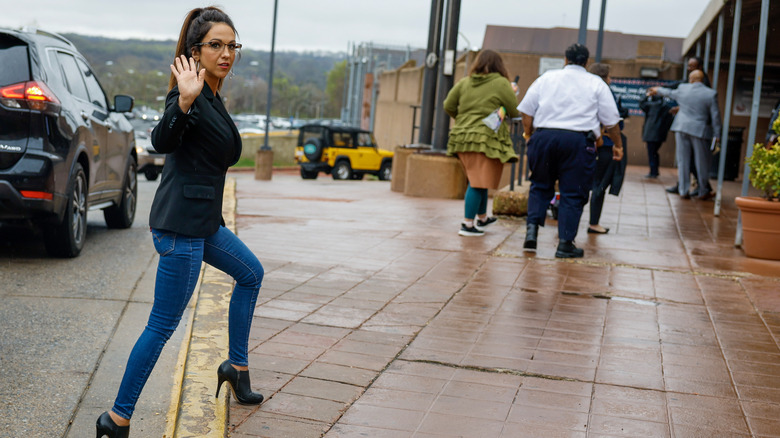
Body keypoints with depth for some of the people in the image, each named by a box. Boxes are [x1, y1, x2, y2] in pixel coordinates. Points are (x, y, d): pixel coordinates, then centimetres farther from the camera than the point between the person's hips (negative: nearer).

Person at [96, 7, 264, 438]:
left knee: (251, 273, 27)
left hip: (203, 222, 10)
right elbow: (162, 141, -39)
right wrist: (183, 103, -53)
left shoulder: (210, 96, 10)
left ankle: (236, 366, 36)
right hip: (181, 225, -10)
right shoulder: (191, 96, -18)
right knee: (162, 326, -5)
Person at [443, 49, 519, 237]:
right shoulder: (501, 83, -4)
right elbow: (515, 112, -1)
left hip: (461, 137, 6)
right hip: (486, 139, -6)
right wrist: (512, 93, 18)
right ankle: (468, 225, -5)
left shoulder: (464, 82, 10)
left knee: (479, 181, 20)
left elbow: (448, 106, 11)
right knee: (478, 183, -4)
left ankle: (482, 217, 34)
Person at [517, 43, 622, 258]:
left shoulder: (546, 78, 12)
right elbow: (611, 120, 8)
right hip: (578, 140, -2)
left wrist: (529, 134, 21)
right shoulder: (596, 84, 9)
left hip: (543, 136, 2)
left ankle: (532, 228, 3)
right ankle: (565, 244, 4)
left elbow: (526, 110, 10)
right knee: (573, 193, 4)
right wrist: (618, 144, 19)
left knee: (540, 185, 17)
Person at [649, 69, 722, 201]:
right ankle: (703, 192, 15)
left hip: (681, 127, 3)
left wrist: (658, 90, 44)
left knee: (683, 160, 8)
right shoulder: (711, 94, -6)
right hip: (699, 130, -3)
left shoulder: (683, 88, 2)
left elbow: (670, 93, 23)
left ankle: (684, 191, 10)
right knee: (702, 162, 8)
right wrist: (716, 135, 0)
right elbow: (715, 115, -5)